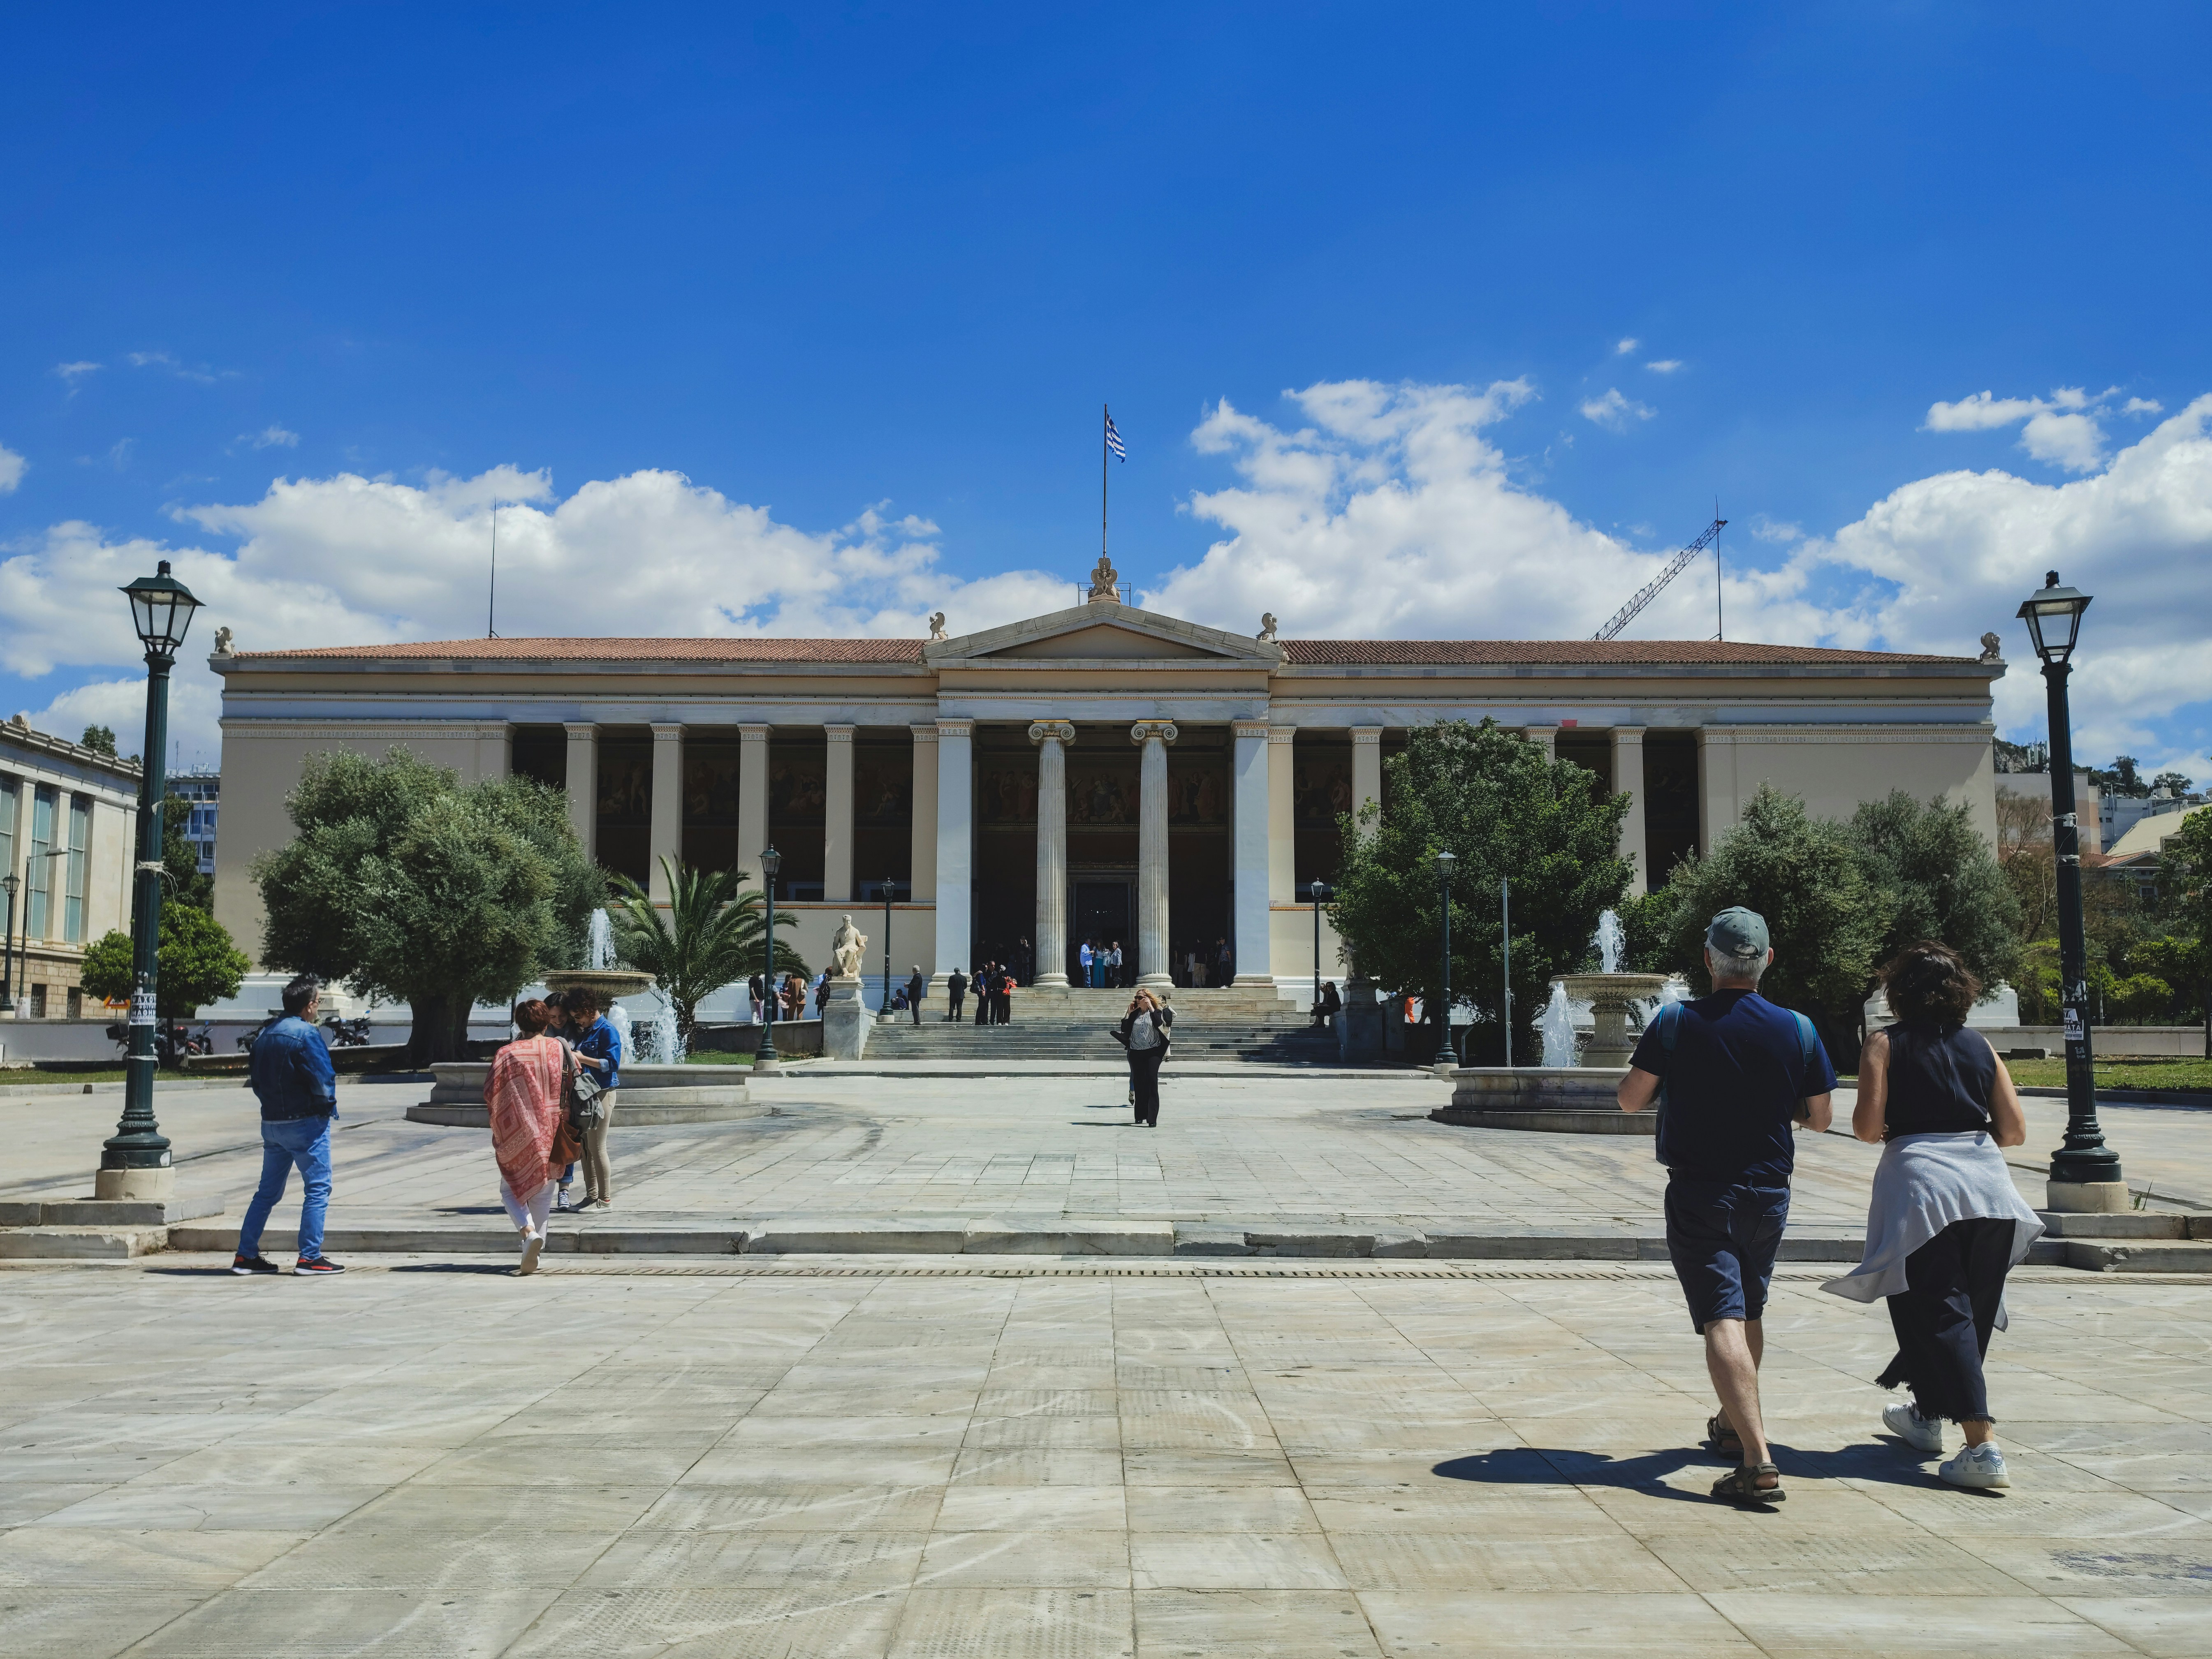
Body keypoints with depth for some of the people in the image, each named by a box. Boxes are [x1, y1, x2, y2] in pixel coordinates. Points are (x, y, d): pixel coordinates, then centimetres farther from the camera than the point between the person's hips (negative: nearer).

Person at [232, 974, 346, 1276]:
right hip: (305, 1123, -8)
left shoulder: (265, 1034, 10)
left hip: (272, 1123, 8)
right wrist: (327, 1105, 0)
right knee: (318, 1189, -1)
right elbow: (323, 1080, -18)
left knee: (267, 1191, 15)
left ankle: (246, 1256, 15)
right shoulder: (306, 1034, -15)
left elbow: (255, 1079, 14)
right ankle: (310, 1257, -3)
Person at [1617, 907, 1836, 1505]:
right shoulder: (1798, 1029, -4)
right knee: (1749, 1313, 23)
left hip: (1699, 1195, -4)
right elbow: (1820, 1118, 3)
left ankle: (1757, 1460, -22)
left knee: (1722, 1323, -9)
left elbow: (1631, 1100, -7)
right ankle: (1735, 1426, 41)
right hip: (1769, 1193, 4)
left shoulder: (1675, 1023, -10)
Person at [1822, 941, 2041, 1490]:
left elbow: (1867, 1125, -9)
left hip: (1922, 1182, -5)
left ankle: (1982, 1446, -13)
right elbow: (2015, 1130, 7)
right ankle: (1927, 1415, 36)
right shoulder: (1981, 1047, 11)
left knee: (1939, 1314, -2)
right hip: (1988, 1184, 5)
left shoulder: (1885, 1045, 0)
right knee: (1972, 1310, 19)